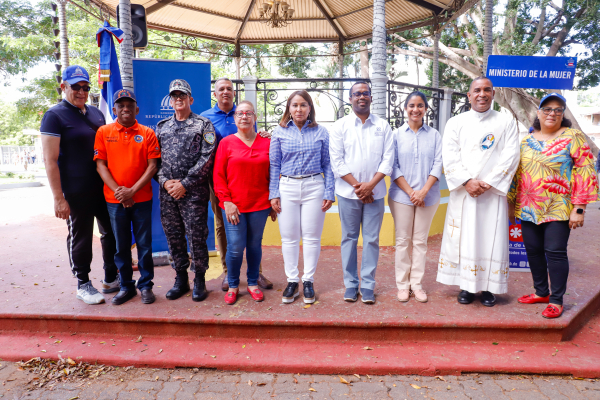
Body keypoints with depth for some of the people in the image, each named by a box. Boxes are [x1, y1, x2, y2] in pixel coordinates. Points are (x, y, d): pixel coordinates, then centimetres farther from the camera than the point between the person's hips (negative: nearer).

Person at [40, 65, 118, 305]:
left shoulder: (96, 114, 13)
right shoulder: (55, 116, -7)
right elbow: (50, 160, -12)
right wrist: (58, 198, -16)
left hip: (103, 187, 7)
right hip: (77, 192, -6)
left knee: (111, 232, 13)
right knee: (80, 238, 5)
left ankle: (110, 278, 29)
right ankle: (83, 284, 22)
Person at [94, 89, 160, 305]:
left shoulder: (147, 133, 2)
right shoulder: (103, 132, 4)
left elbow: (153, 166, -4)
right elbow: (100, 165, 1)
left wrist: (132, 191, -12)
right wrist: (118, 190, -10)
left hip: (142, 198, -1)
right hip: (114, 199, 1)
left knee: (144, 244, 5)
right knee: (121, 245, 10)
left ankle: (145, 285, 20)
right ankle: (126, 286, 24)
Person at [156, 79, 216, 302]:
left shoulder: (203, 125, 1)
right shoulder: (162, 127, 16)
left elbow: (206, 158, -8)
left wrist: (185, 184, -13)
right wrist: (164, 181, -5)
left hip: (193, 191, -5)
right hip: (167, 191, 5)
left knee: (196, 236, -2)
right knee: (173, 236, 9)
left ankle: (199, 280, 14)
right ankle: (181, 279, 23)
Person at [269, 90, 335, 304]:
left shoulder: (321, 132, 4)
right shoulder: (280, 132, 6)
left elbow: (327, 164, 4)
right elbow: (274, 165, 6)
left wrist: (329, 193, -2)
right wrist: (273, 194, -1)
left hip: (314, 187, -1)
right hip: (287, 188, 1)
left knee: (311, 237, 5)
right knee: (289, 237, 6)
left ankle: (308, 281, 18)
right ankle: (292, 281, 19)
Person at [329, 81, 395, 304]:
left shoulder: (383, 126, 7)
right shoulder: (340, 126, 3)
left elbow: (388, 159, 1)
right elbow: (336, 161, -3)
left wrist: (370, 185, -10)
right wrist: (357, 186, -9)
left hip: (374, 192, 1)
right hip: (348, 192, -1)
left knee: (371, 239, 4)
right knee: (349, 238, 6)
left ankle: (368, 285, 14)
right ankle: (350, 284, 17)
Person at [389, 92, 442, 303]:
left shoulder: (434, 135, 5)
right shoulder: (396, 135, 2)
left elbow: (437, 165, 0)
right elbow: (393, 167, -2)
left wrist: (423, 191, -13)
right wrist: (410, 192, -11)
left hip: (428, 196, 1)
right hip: (401, 196, -1)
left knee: (420, 240, 7)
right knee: (403, 240, 5)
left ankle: (416, 283, 17)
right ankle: (402, 284, 15)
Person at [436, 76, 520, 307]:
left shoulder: (507, 122, 8)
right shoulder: (455, 123, 8)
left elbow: (510, 156, -2)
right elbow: (449, 157, -2)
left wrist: (487, 183, -13)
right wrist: (467, 182, -14)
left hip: (493, 193, 0)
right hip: (463, 193, 1)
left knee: (491, 239, 2)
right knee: (463, 239, 2)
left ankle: (488, 288, 14)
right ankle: (466, 287, 13)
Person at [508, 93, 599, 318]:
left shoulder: (573, 137, -2)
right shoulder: (526, 141, 10)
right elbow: (516, 172, 14)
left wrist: (579, 208, -12)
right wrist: (511, 203, 12)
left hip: (558, 209, -4)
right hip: (528, 208, 4)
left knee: (555, 252, -2)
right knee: (533, 251, 9)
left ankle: (556, 300, 12)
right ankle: (541, 292, 26)